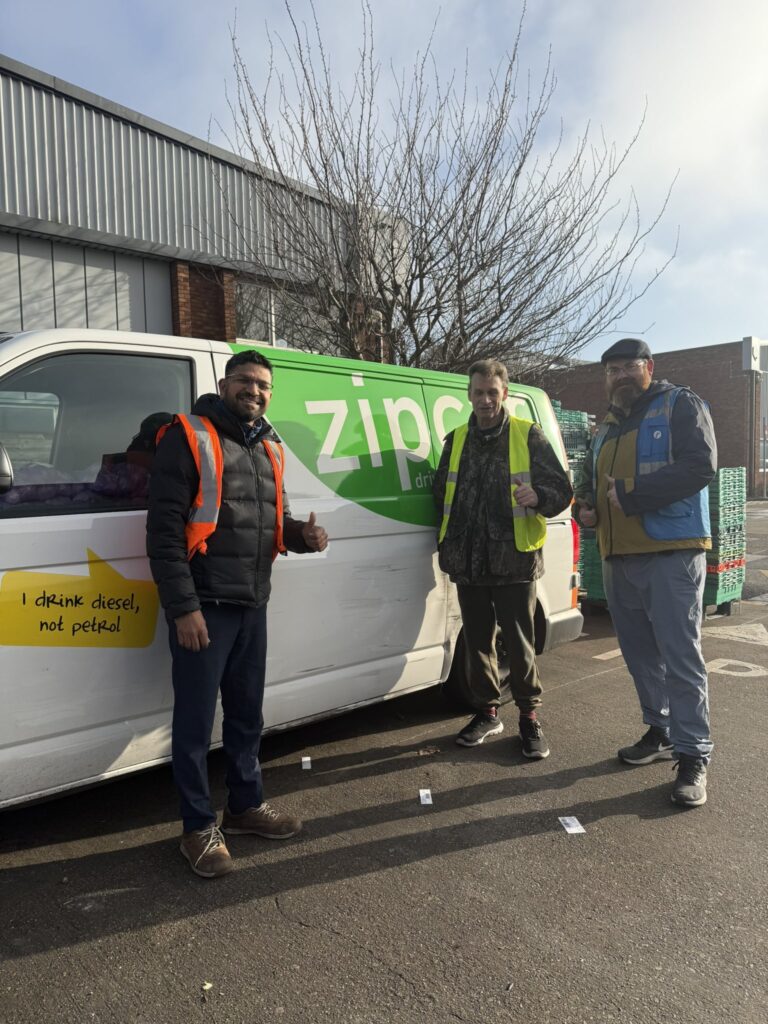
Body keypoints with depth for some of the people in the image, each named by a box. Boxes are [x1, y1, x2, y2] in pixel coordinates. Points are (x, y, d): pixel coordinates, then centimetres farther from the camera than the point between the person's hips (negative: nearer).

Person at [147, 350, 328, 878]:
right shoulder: (189, 438, -8)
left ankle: (247, 805, 35)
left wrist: (303, 534, -2)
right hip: (203, 606, -7)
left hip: (252, 605, 7)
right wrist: (183, 606, -19)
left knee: (247, 714, 18)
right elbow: (164, 528, -14)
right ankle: (200, 827, 21)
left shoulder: (268, 448, 14)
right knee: (196, 721, 4)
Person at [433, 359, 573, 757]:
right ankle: (486, 713, 28)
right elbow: (441, 495, 21)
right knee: (477, 641, 13)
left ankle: (529, 717, 19)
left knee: (519, 643, 2)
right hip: (468, 561, 4)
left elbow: (562, 489, -2)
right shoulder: (456, 440, 12)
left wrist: (538, 496, -25)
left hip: (514, 560, -4)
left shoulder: (528, 436, -1)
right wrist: (447, 544, 10)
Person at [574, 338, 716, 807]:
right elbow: (588, 478, 29)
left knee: (679, 654, -7)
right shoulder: (607, 427, 20)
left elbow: (701, 465, -16)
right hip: (619, 557, 8)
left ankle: (694, 755, 1)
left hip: (671, 553, -7)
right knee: (640, 652, 13)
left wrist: (631, 495, -19)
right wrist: (585, 506, 5)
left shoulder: (681, 405, -2)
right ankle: (661, 733, 27)